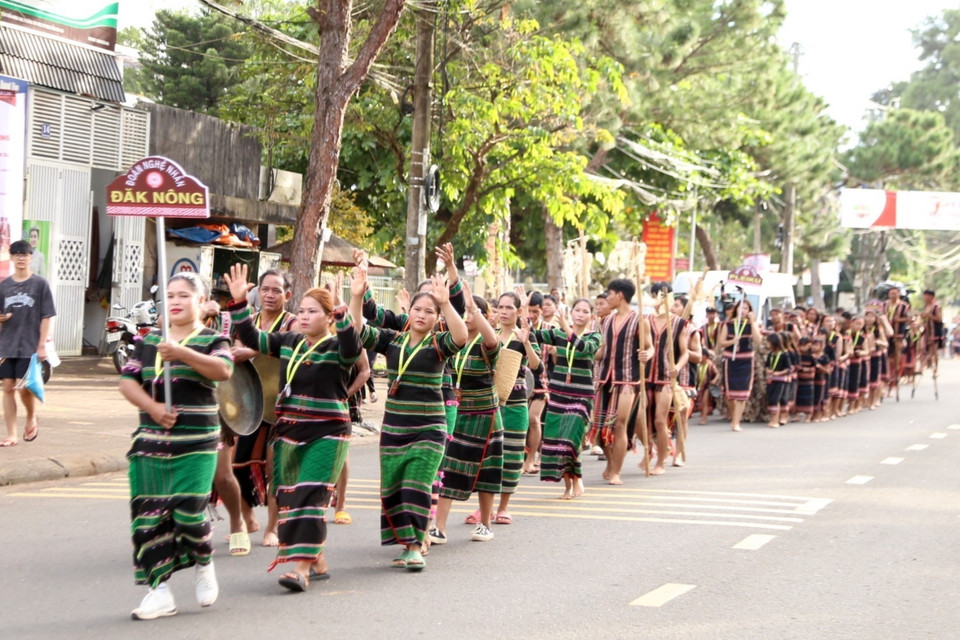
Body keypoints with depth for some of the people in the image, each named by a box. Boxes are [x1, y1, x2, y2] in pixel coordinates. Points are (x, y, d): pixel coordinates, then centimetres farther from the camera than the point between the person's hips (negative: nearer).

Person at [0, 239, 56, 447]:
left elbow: (47, 316, -2)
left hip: (30, 346, -3)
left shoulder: (40, 284, -1)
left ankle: (32, 418, 20)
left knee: (25, 387, -10)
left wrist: (42, 345, -8)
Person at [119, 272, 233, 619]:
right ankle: (159, 590, 9)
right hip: (151, 442, 4)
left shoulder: (211, 340, 1)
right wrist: (152, 407, -13)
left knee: (189, 512, -13)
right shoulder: (148, 341, 13)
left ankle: (204, 565, 18)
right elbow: (127, 381, 5)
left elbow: (223, 370, -19)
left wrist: (182, 353, -31)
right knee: (148, 515, 0)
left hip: (196, 443, -4)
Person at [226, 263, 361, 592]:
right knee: (287, 499, 7)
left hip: (327, 433, -6)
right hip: (288, 432, 6)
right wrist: (239, 301, -4)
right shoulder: (288, 341, 10)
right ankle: (317, 561, 20)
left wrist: (341, 310, -41)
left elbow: (352, 345, -28)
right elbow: (251, 337, 8)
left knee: (311, 496, -16)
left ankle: (302, 567, -18)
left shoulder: (338, 348, -6)